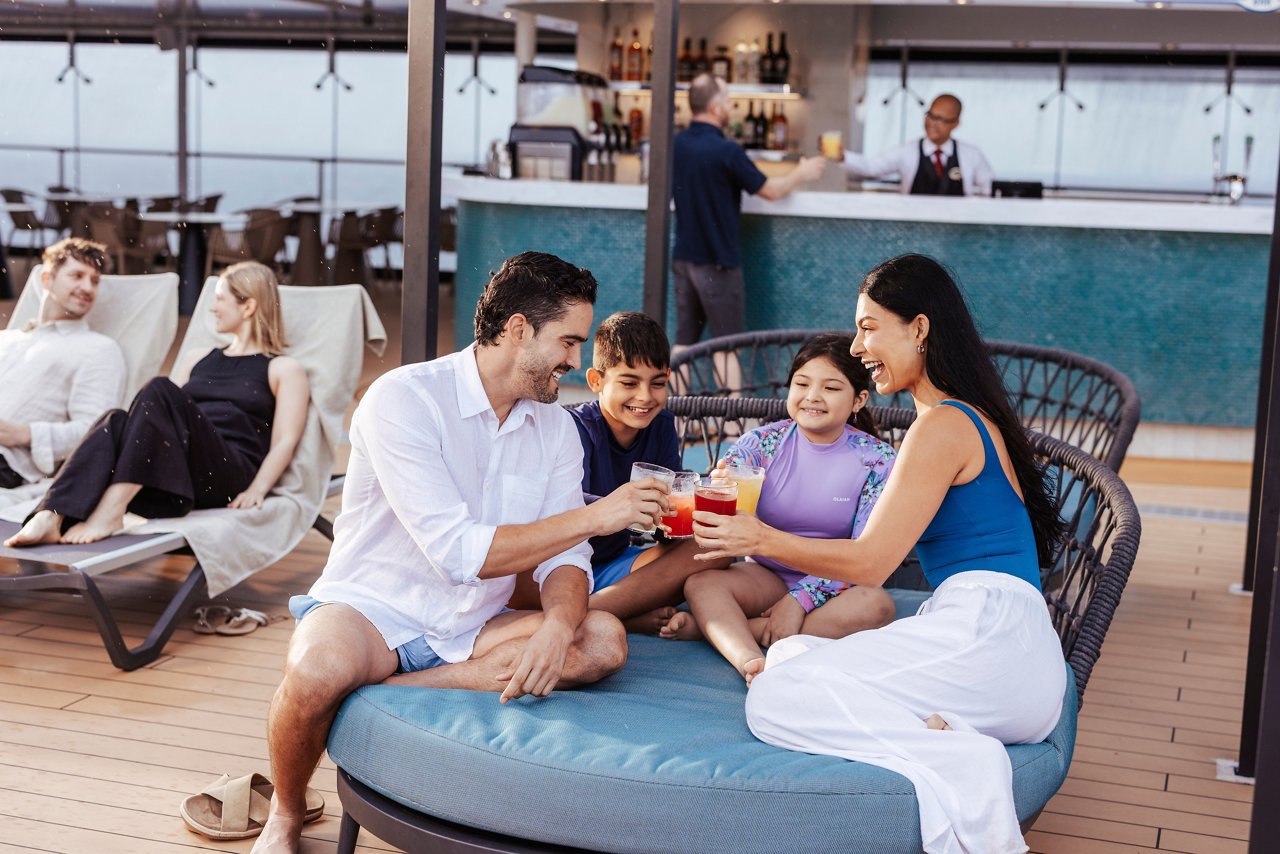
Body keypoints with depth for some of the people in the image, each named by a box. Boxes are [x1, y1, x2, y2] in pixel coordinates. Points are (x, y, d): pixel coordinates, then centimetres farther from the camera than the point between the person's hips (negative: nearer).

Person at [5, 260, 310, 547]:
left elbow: (285, 440, 2)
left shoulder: (284, 370, 14)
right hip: (172, 472, 5)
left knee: (160, 391, -30)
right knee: (115, 421, -29)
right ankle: (50, 517, -49)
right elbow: (167, 415, 25)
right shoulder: (196, 360, 33)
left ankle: (110, 511, -40)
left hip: (224, 478, -5)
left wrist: (256, 490, -15)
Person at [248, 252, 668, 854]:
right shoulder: (404, 398, -16)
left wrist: (557, 626, -25)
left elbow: (563, 556, -1)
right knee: (319, 671, -38)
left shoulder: (556, 427, 5)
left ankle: (376, 695, -21)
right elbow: (459, 551, -24)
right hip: (372, 610, -5)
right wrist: (593, 517, -21)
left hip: (469, 628, 6)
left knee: (604, 641, -20)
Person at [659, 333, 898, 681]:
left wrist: (801, 599, -21)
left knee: (876, 605, -33)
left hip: (834, 585, -1)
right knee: (700, 582, -26)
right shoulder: (761, 443, -5)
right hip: (767, 575, 1)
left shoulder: (878, 460, -7)